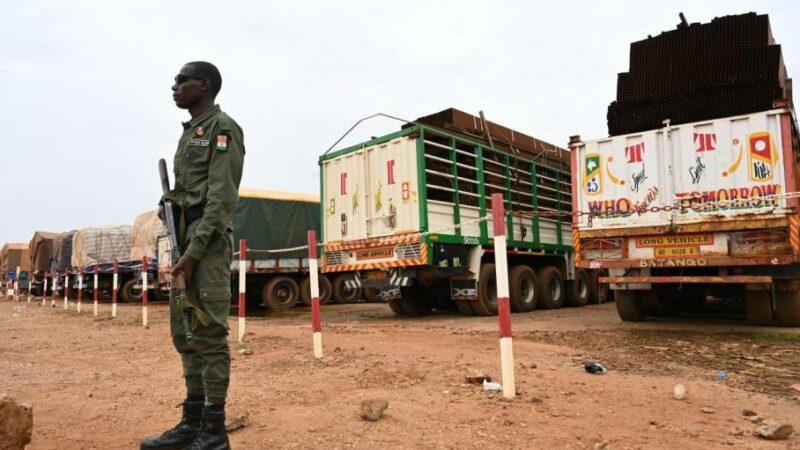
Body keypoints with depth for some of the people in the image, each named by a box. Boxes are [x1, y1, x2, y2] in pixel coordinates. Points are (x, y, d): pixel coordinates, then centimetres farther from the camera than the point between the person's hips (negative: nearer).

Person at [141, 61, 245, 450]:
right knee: (185, 333, 11)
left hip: (208, 242, -9)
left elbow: (222, 198, -15)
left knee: (209, 334, -7)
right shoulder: (189, 132, 23)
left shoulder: (223, 128, -5)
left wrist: (194, 252, -19)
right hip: (183, 238, 10)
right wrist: (177, 246, 10)